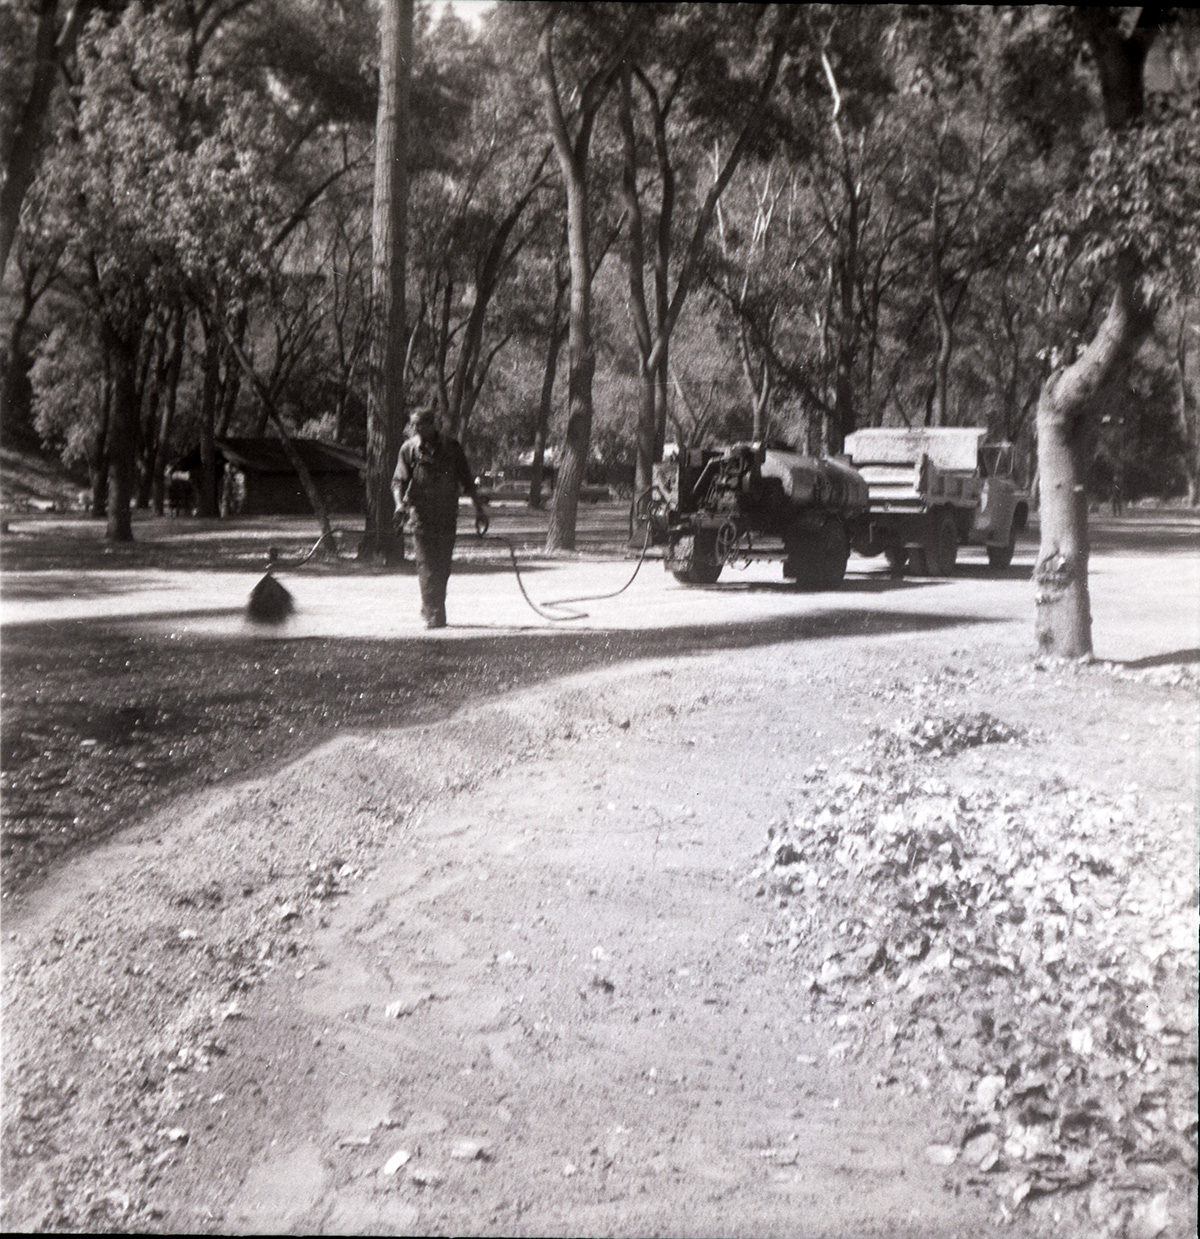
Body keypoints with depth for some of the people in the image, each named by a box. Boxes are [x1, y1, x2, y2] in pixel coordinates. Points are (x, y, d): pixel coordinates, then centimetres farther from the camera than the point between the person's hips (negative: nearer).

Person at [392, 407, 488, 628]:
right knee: (426, 565, -8)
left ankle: (430, 608, 19)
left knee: (442, 566, 3)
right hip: (421, 513, -1)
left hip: (447, 514, 1)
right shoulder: (409, 449, 3)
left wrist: (479, 508, 8)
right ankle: (433, 613, -8)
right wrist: (400, 503, -17)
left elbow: (466, 480, 10)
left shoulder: (451, 447, 4)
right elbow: (399, 481, 2)